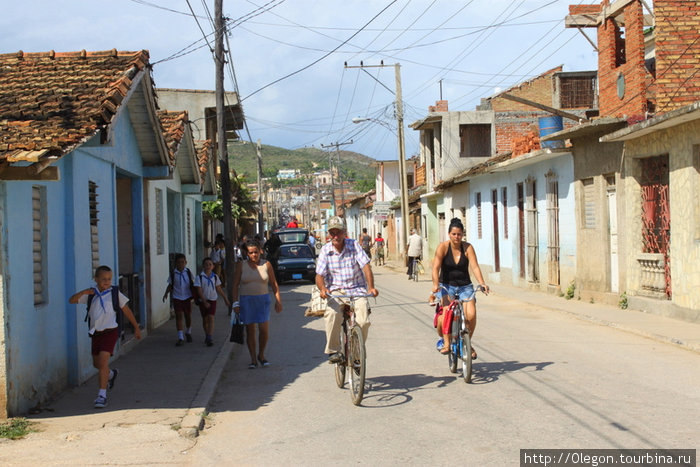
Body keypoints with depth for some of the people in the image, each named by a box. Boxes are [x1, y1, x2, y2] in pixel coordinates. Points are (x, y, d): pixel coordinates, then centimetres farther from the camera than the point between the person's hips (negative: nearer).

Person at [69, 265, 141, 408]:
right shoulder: (90, 294, 3)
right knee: (96, 364, 18)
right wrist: (83, 292, -22)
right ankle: (111, 374, 51)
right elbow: (72, 300, -4)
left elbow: (126, 310, 6)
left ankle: (102, 395, -14)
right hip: (96, 332, 5)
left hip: (110, 331, -4)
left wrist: (136, 327, 11)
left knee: (103, 362, -18)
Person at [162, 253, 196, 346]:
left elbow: (192, 284, 9)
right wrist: (166, 293, -9)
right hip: (177, 298, -1)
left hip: (187, 297, 1)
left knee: (188, 316, 10)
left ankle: (188, 333, 36)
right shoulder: (173, 273, -3)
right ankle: (180, 338, -5)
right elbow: (170, 285, 4)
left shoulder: (188, 272, 0)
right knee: (179, 316, -6)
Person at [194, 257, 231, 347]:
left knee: (211, 318, -12)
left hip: (212, 300, 1)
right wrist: (205, 302, -19)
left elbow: (219, 289, 13)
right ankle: (207, 335, 30)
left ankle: (210, 338, -17)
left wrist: (225, 299, 15)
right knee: (205, 319, 10)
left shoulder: (215, 277, 2)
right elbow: (199, 290, -11)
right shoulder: (199, 277, -8)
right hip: (203, 300, -1)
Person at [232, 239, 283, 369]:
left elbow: (274, 284, 8)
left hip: (263, 300, 0)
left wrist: (278, 301, 2)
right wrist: (235, 303, -5)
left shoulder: (266, 264, 4)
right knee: (250, 331, 2)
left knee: (264, 330, -7)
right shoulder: (241, 266, 3)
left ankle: (261, 355, 16)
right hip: (246, 301, 0)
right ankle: (253, 360, 10)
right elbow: (235, 285, 3)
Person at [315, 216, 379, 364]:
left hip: (356, 289, 1)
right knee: (332, 313, -32)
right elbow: (319, 275, -4)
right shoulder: (325, 251, 1)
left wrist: (371, 287, -24)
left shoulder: (353, 245, -1)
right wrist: (322, 289, -26)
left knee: (363, 321, -20)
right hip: (335, 291, 0)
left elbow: (366, 266, -9)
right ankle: (333, 351, -17)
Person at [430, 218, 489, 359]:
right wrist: (435, 284, -32)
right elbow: (436, 268, -16)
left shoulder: (468, 247, -4)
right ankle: (446, 342, -8)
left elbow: (475, 267, -12)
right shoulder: (443, 247, -7)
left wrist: (482, 283, -28)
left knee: (471, 315, -17)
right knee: (445, 313, -26)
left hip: (465, 286, 1)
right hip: (446, 285, -1)